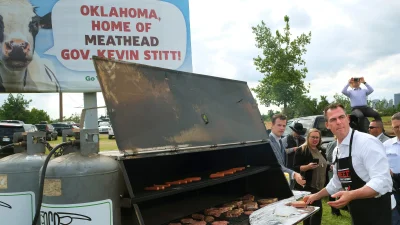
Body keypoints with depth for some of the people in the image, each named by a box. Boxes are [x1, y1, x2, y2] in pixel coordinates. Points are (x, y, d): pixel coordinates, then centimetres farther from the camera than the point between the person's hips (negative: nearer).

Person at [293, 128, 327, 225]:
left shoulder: (320, 151, 15)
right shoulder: (301, 150, -9)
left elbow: (323, 165, 26)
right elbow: (296, 168, -15)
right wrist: (308, 166, -29)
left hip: (319, 186, 8)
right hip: (308, 186, -8)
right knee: (317, 209, -13)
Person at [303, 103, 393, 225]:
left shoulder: (367, 142, -19)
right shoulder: (336, 150, 7)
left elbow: (382, 181, -27)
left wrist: (351, 195, -39)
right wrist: (316, 196, 24)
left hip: (376, 212, -8)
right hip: (357, 212, 8)